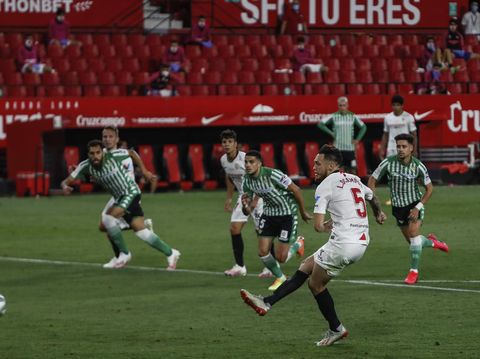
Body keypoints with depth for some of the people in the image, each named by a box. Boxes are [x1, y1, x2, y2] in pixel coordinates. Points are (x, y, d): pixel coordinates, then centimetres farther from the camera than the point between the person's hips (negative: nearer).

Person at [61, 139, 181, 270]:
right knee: (140, 230, -1)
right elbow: (66, 181, -7)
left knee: (108, 218, -21)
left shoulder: (114, 156, -20)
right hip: (120, 198, 6)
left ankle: (124, 253, -5)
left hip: (131, 192, -6)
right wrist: (65, 186, -31)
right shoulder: (86, 166, -8)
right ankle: (170, 253, 13)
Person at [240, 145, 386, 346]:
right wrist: (379, 214, 59)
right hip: (361, 243, 9)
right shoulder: (354, 179, 16)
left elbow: (318, 226, -12)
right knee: (305, 268, 15)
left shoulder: (325, 186, -7)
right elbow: (372, 197, 38)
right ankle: (268, 303, 12)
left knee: (316, 284, 11)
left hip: (343, 243, -9)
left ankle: (336, 329, 21)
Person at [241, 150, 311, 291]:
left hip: (287, 214, -6)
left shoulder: (272, 175, -27)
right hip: (269, 214, 6)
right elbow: (247, 211, -1)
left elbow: (296, 189, -18)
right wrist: (245, 205, -26)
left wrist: (303, 212, -6)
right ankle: (280, 278, 25)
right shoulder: (247, 179, -6)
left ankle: (297, 244, 27)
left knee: (280, 258, -6)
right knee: (263, 252, -1)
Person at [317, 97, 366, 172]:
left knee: (352, 169, -1)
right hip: (338, 149, -2)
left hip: (350, 148, 2)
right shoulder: (334, 116, -1)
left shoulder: (352, 116, 5)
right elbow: (320, 124, -3)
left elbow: (363, 127, 16)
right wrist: (331, 133, -6)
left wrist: (357, 140, 6)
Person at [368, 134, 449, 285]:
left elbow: (429, 188, -3)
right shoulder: (388, 163, -14)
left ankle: (414, 271, -8)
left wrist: (418, 207, -14)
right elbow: (372, 181, -4)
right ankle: (431, 242, 43)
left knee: (413, 234, -20)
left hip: (414, 205, -2)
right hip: (398, 208, 3)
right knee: (412, 241, 9)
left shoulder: (418, 166, -15)